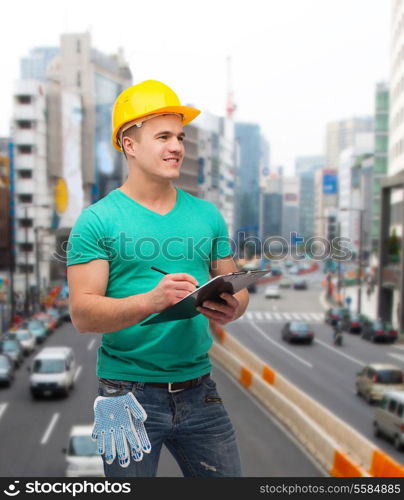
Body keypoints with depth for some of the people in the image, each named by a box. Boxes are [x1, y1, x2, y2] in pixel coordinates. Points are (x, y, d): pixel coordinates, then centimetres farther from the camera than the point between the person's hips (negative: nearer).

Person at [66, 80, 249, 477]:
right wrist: (151, 300, -29)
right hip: (129, 394, -4)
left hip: (199, 389, 4)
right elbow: (82, 313, -13)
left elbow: (234, 286, 11)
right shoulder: (97, 221, -7)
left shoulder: (206, 215, 7)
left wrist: (231, 308, -13)